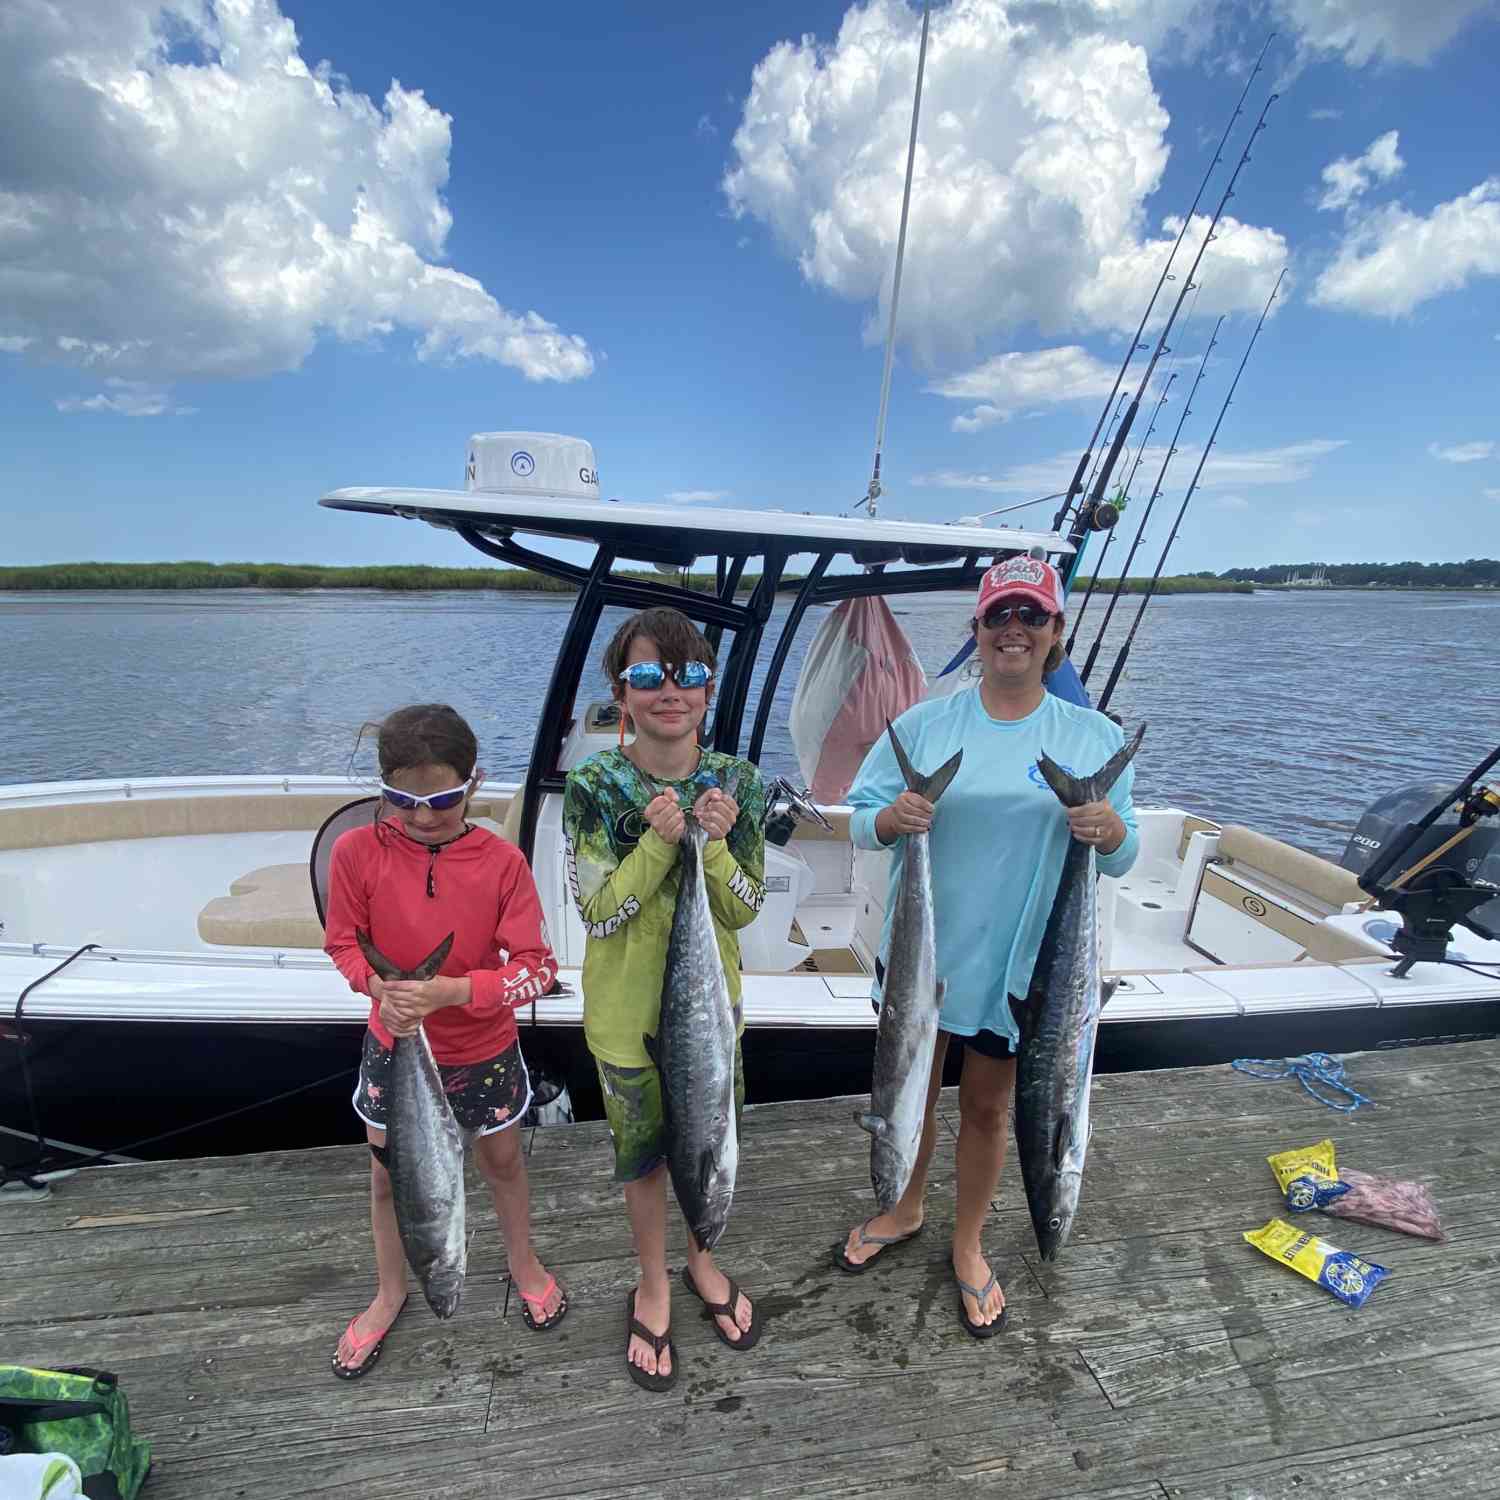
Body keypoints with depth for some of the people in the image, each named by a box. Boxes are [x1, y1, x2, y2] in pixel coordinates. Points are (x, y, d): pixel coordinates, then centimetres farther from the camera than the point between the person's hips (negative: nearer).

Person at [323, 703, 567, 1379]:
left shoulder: (501, 860, -22)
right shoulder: (358, 851, -18)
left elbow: (537, 967, -20)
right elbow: (343, 942, -4)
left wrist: (450, 991, -32)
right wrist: (381, 987, -24)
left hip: (484, 1049, -1)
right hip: (393, 1045, 1)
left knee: (501, 1159, 22)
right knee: (388, 1172, 20)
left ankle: (523, 1263, 51)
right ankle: (391, 1291, 50)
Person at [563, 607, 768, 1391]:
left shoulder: (736, 782, -10)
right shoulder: (596, 785, -16)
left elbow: (743, 911, -9)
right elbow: (599, 912, -17)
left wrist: (714, 845, -27)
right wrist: (658, 841, -30)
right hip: (629, 1009, -2)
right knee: (643, 1149, 18)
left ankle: (701, 1263, 51)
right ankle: (653, 1287, 45)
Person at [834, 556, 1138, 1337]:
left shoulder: (1096, 737, -3)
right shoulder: (923, 723, -4)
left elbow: (1122, 859, 1)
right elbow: (857, 817, -3)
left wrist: (1111, 831, -23)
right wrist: (888, 819, -26)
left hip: (1018, 963, 0)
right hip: (920, 948, 1)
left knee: (985, 1108, 17)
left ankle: (968, 1245, 42)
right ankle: (904, 1209, 47)